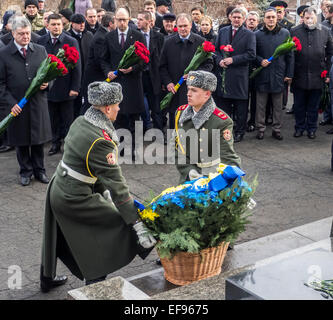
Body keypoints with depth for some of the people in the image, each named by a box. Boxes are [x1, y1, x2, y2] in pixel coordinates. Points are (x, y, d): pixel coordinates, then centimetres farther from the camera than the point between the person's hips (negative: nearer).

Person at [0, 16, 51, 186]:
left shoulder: (40, 50, 5)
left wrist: (46, 83, -9)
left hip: (38, 103, 2)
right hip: (17, 106, -2)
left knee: (38, 139, 10)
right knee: (21, 141, 10)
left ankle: (39, 170, 26)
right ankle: (25, 171, 26)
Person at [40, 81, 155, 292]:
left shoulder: (80, 122, 0)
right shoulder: (99, 141, -27)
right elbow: (117, 184, -26)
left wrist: (103, 189, 17)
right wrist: (138, 225, -22)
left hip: (58, 190, 10)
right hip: (75, 199, -10)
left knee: (57, 238, 27)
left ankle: (47, 279, 50)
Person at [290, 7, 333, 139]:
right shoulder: (294, 31, 0)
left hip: (317, 77, 0)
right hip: (299, 76, 0)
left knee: (313, 106, 10)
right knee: (299, 105, 9)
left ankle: (312, 128, 22)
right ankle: (299, 127, 23)